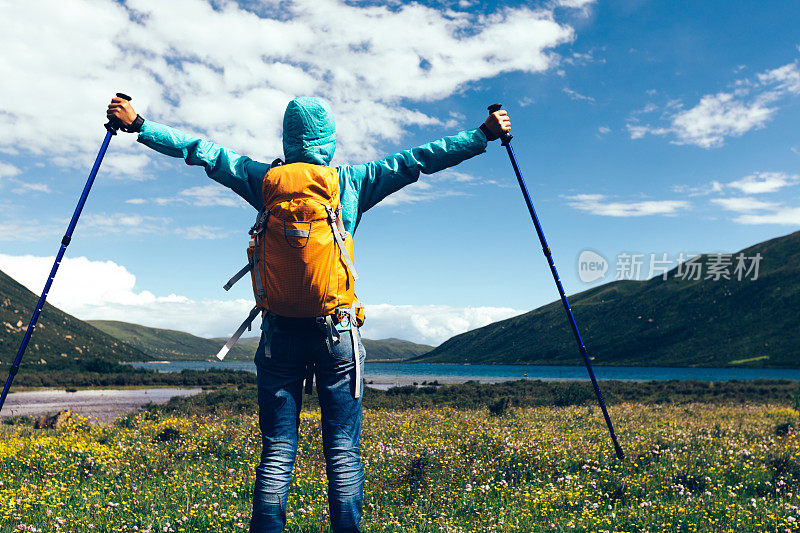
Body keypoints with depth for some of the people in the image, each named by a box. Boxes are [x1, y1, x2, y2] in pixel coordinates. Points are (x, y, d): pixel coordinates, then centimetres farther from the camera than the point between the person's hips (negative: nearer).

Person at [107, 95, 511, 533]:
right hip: (337, 331, -1)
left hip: (281, 329, 1)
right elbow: (418, 160, 5)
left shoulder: (266, 180, 5)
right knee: (343, 451, 4)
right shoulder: (352, 182, 2)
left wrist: (137, 124, 22)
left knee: (276, 451, 5)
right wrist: (485, 134, 13)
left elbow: (203, 151, 11)